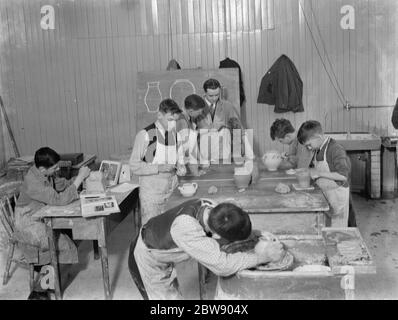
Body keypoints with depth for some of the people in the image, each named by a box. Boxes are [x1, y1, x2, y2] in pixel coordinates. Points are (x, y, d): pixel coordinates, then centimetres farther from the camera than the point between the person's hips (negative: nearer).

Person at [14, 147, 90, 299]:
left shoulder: (46, 173, -4)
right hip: (29, 226, -9)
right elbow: (60, 199, -35)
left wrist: (79, 177, -9)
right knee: (66, 247, -13)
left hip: (41, 219, 9)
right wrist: (80, 177, -29)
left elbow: (62, 184, 11)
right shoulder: (33, 184, -31)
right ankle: (38, 291, -4)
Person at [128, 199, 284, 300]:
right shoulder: (186, 227, -43)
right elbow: (221, 266, -41)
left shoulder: (208, 206, -22)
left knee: (172, 293, 23)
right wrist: (261, 256, -32)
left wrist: (260, 237, -24)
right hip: (146, 261, -8)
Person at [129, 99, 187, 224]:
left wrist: (180, 167, -4)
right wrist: (159, 168, -21)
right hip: (151, 192, -5)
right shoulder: (145, 135, -11)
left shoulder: (175, 134, 7)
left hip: (172, 190, 5)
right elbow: (134, 166, -11)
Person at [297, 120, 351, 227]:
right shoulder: (318, 150, 6)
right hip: (324, 194, 8)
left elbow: (343, 176, -28)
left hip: (337, 194, -8)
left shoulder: (336, 149, -21)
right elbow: (314, 167, 22)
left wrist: (319, 173, -24)